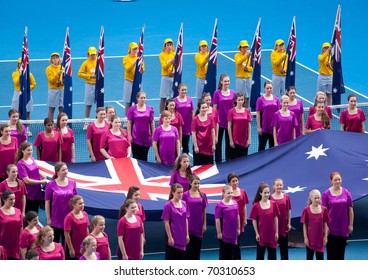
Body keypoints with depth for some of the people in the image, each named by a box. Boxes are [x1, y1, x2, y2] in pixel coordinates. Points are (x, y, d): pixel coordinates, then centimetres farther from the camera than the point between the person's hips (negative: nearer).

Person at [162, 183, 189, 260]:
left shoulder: (184, 204, 5)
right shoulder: (168, 205, -12)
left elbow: (186, 220, 10)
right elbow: (166, 223, -11)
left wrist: (187, 234, 9)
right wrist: (169, 237, -14)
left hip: (182, 237, 5)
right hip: (173, 237, -5)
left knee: (181, 258, 11)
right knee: (171, 258, 2)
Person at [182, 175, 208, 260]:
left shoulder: (202, 195, 3)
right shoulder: (186, 195, -5)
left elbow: (204, 211, 7)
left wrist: (204, 224, 5)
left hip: (199, 225, 3)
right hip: (189, 225, -3)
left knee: (197, 247, 9)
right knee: (189, 247, -2)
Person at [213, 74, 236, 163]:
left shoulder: (233, 93, 4)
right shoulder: (217, 93, -3)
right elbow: (214, 108, -2)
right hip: (220, 121, -2)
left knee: (229, 143, 8)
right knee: (218, 142, 5)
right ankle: (218, 162, 12)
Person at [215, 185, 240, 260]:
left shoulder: (235, 203, 4)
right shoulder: (220, 205, -14)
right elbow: (217, 220, -13)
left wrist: (238, 228, 14)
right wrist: (219, 232, -13)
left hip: (233, 232, 6)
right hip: (224, 233, -6)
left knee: (231, 250, 14)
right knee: (223, 251, 4)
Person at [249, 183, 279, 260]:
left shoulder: (273, 204, -1)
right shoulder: (256, 205, -7)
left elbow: (275, 218, 3)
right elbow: (254, 220, -3)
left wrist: (276, 232, 1)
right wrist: (257, 233, -6)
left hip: (271, 233, 2)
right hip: (261, 234, -2)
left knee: (272, 254, 9)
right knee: (260, 254, 5)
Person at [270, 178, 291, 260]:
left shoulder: (286, 197, 1)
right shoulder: (270, 198, -5)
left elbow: (288, 210, 5)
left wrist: (289, 223, 3)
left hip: (283, 225, 2)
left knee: (284, 244, 9)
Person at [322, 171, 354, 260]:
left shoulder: (346, 193, 0)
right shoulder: (326, 194, -5)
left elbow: (350, 210, 4)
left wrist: (351, 224, 3)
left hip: (343, 227, 2)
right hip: (331, 227, -2)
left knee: (341, 250, 8)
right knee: (331, 250, 4)